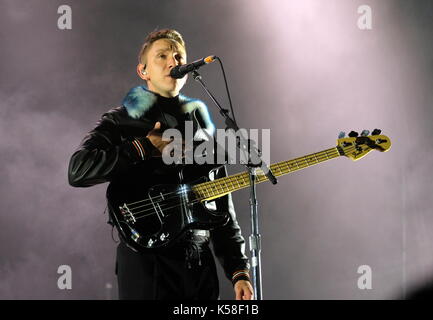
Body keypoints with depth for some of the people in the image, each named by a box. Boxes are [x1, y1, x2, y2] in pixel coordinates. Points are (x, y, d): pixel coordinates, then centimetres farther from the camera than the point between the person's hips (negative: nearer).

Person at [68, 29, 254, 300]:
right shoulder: (121, 121, 2)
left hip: (201, 264, 5)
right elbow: (77, 171, -15)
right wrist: (144, 148, -13)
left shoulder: (203, 124, 16)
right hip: (146, 262, -5)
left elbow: (223, 208, 15)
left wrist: (239, 270, 7)